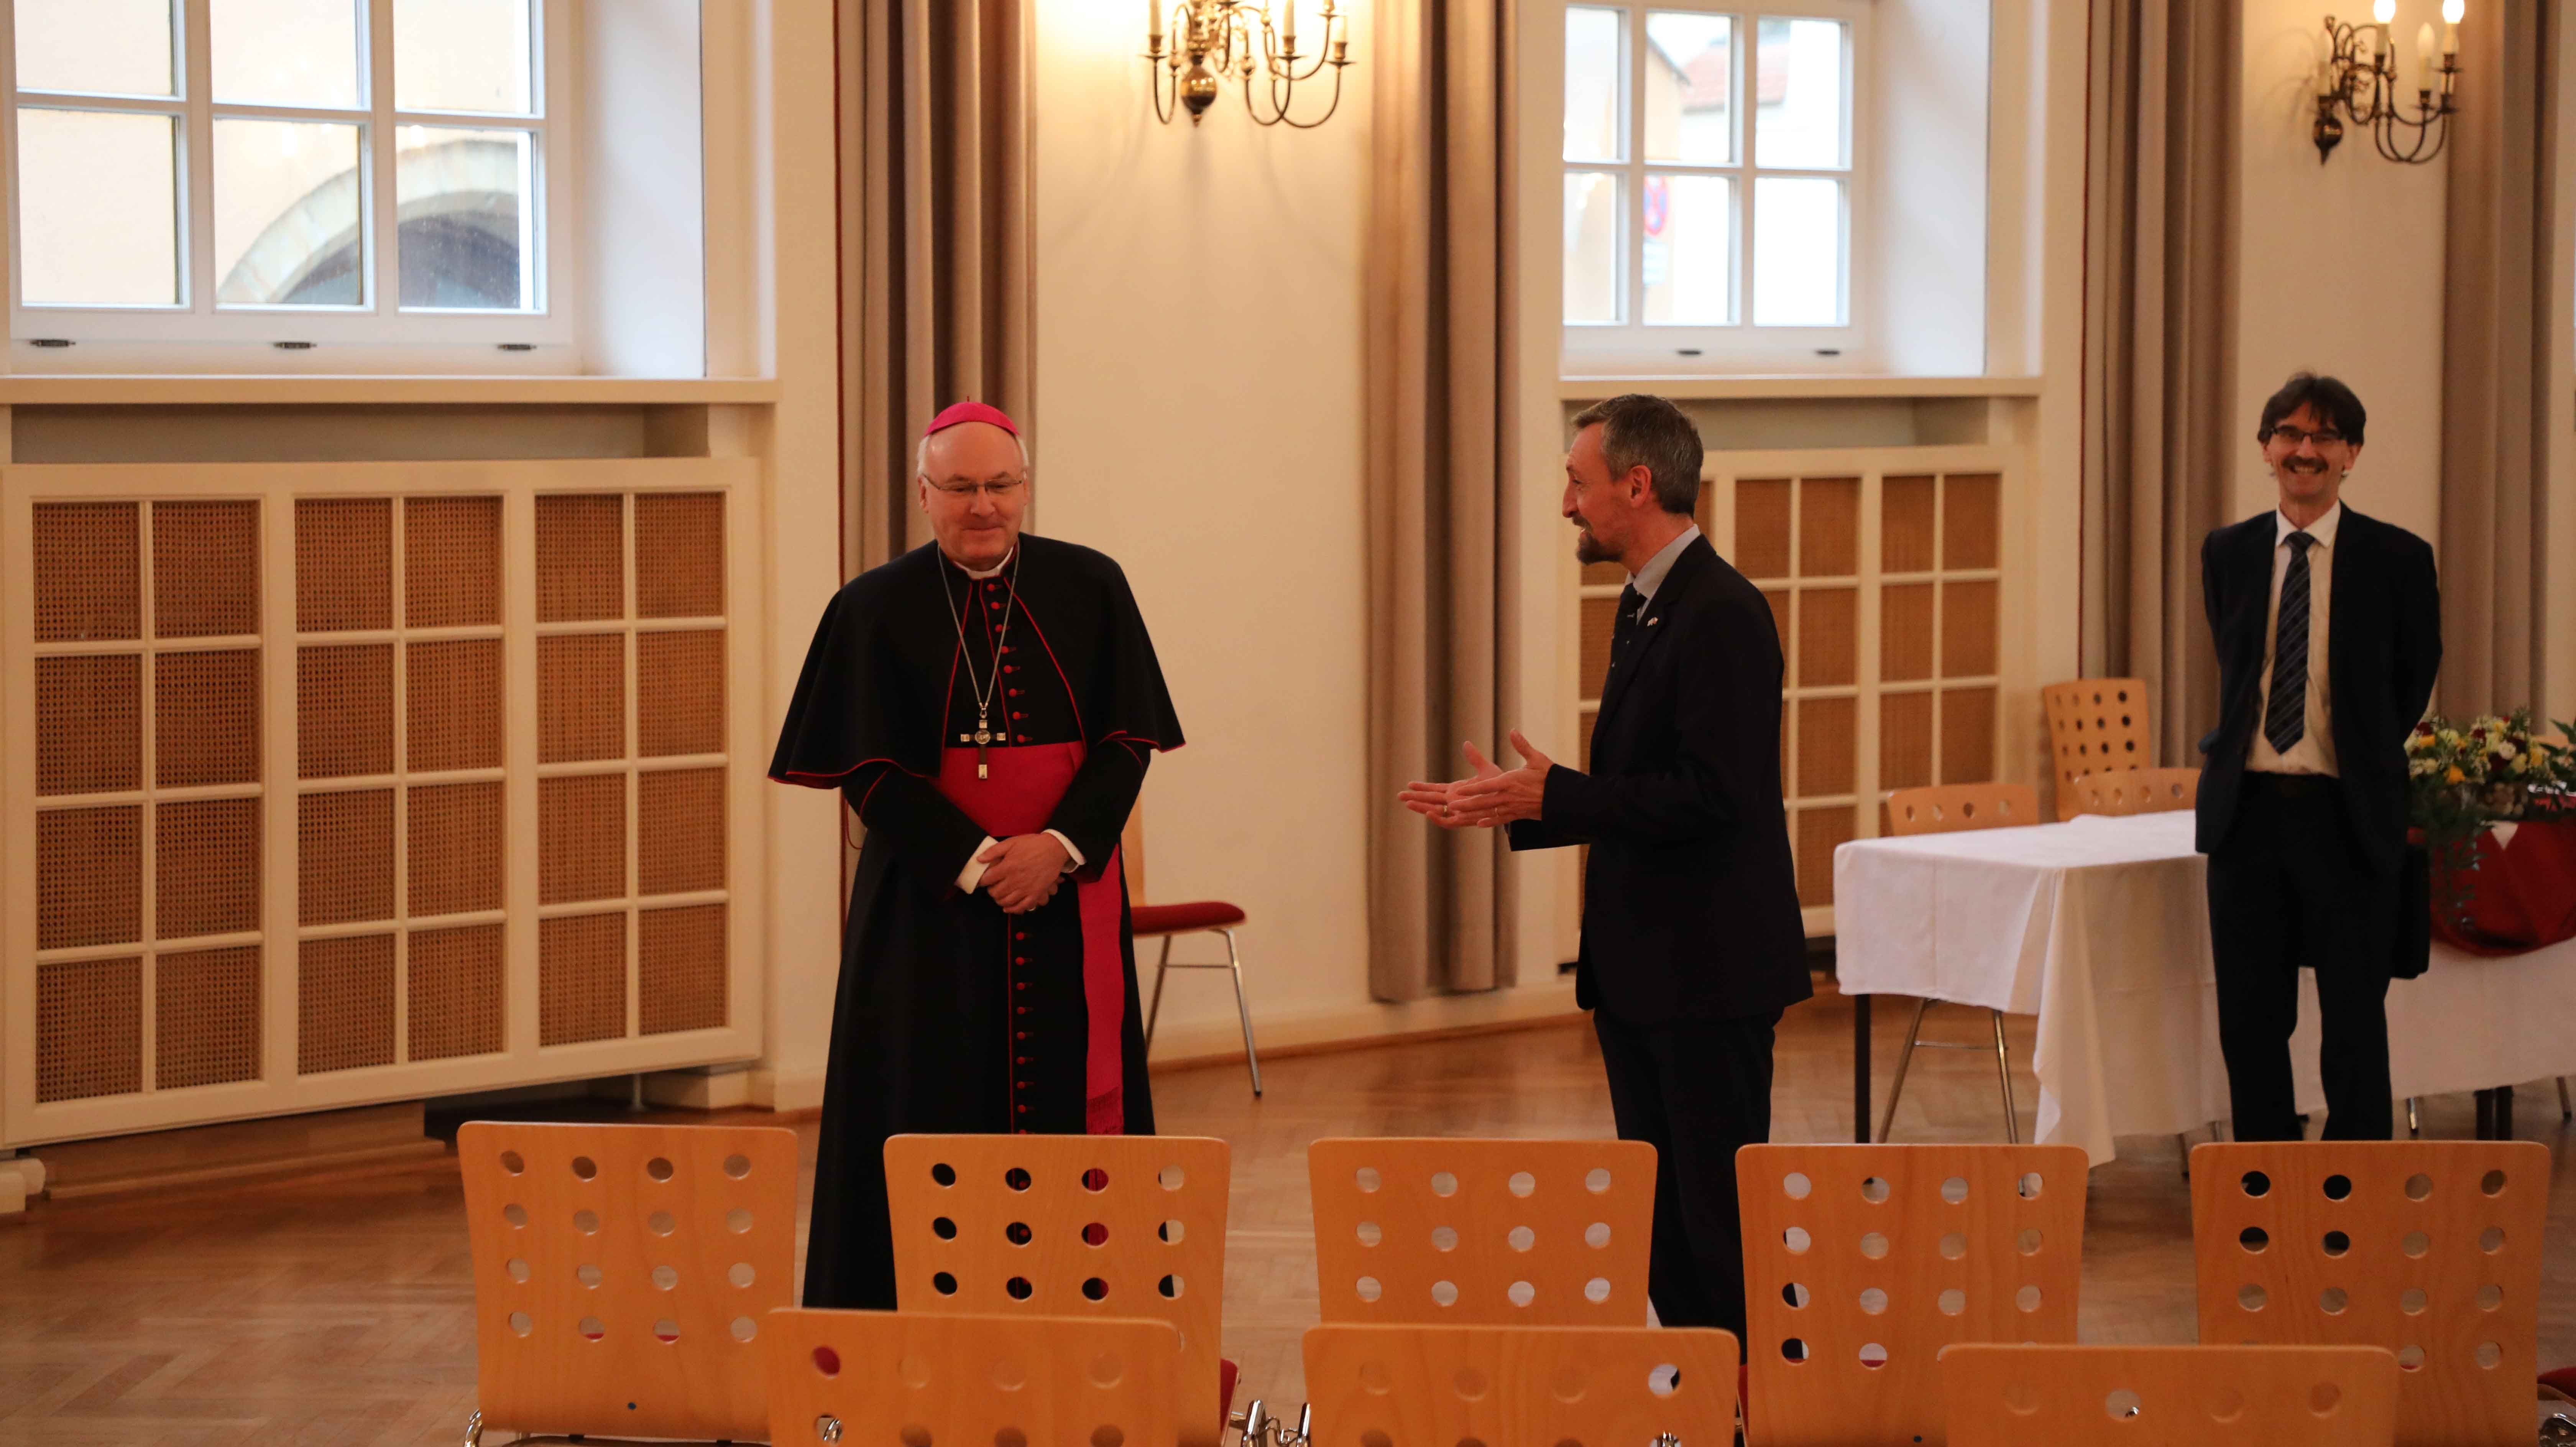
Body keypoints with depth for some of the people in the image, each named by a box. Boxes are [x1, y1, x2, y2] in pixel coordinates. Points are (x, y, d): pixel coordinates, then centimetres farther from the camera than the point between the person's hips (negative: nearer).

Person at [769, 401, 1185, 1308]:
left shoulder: (1091, 589, 5)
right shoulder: (876, 609, 0)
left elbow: (1129, 742, 1)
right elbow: (871, 771, -4)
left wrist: (1059, 847, -14)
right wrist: (977, 860, -15)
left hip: (1069, 892, 2)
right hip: (934, 898, -2)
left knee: (1076, 1101, 3)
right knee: (936, 1116, -1)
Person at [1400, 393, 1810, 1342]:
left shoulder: (1721, 613, -17)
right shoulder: (1645, 606, 15)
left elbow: (1709, 795, -24)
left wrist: (1556, 797, -19)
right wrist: (1516, 806, 12)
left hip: (1709, 969, -10)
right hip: (1639, 967, 10)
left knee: (1719, 1208, -5)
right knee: (1660, 1202, 13)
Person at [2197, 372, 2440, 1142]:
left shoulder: (2398, 558, -3)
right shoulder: (2228, 552, 7)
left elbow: (2413, 681, 9)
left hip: (2346, 816, -3)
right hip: (2248, 810, 3)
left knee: (2355, 1022, 1)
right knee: (2250, 1020, 8)